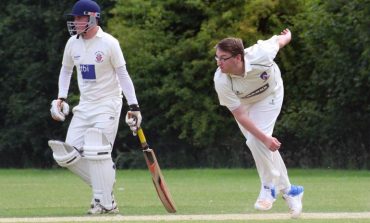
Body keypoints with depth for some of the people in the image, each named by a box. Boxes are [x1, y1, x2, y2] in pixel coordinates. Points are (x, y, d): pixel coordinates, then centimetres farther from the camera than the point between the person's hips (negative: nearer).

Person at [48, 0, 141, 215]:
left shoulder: (109, 43, -13)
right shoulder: (73, 43, 4)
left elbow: (123, 75, -9)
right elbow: (66, 70, 19)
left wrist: (134, 106, -14)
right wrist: (61, 98, 7)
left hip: (108, 104, -6)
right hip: (84, 106, 6)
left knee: (98, 152, -17)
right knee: (68, 154, -3)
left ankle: (106, 203, -9)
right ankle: (104, 184, 13)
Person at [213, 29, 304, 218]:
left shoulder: (260, 55, -40)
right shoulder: (221, 81, -35)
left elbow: (279, 40, -15)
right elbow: (240, 116, -30)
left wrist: (287, 36, 10)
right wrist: (265, 138, -37)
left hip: (269, 95, -2)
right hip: (242, 102, 2)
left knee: (256, 141, -17)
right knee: (260, 141, 5)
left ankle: (269, 187, 4)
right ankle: (288, 190, 22)